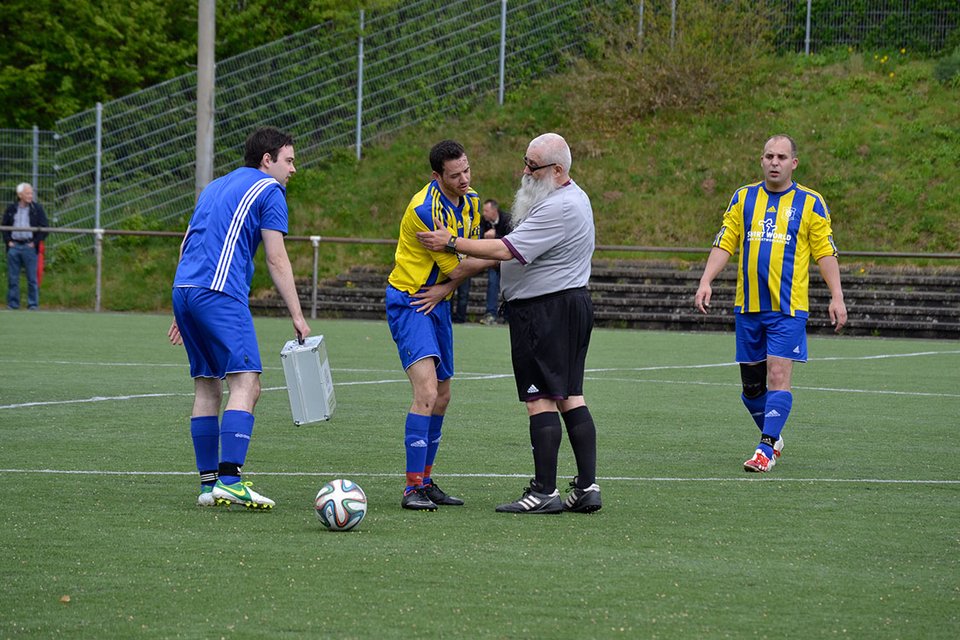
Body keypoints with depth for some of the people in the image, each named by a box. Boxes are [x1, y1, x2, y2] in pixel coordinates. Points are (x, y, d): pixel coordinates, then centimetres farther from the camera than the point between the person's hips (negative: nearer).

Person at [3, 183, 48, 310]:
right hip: (14, 246, 2)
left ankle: (33, 304, 3)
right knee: (12, 278, 4)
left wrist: (35, 243, -7)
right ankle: (12, 304, 10)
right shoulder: (11, 209, 9)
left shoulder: (37, 209, 3)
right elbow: (4, 227, 14)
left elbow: (44, 228, 1)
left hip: (29, 247, -2)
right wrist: (8, 241, 0)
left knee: (32, 279, -1)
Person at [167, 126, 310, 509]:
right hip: (220, 293, -9)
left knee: (207, 387, 12)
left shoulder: (214, 188, 27)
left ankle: (208, 483, 10)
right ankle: (229, 480, -26)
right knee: (246, 384, -13)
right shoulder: (268, 190, 3)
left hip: (184, 289, 9)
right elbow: (276, 259, -4)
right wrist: (297, 316, -3)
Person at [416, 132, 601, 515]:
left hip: (545, 310, -11)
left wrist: (452, 243, -15)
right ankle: (587, 487, 9)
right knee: (570, 397, 10)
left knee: (540, 398, -8)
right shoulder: (574, 197, 16)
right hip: (574, 302, 11)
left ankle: (545, 492, -9)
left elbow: (507, 251, -22)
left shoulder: (557, 208, -20)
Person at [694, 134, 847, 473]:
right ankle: (773, 437, 27)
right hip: (748, 306, 3)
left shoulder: (810, 203, 2)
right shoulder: (743, 198, 9)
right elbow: (724, 244, 7)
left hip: (788, 308, -3)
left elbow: (825, 252, 1)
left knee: (778, 376, -13)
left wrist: (836, 297, -7)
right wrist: (706, 281, -6)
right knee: (751, 383, 7)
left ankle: (766, 450, -12)